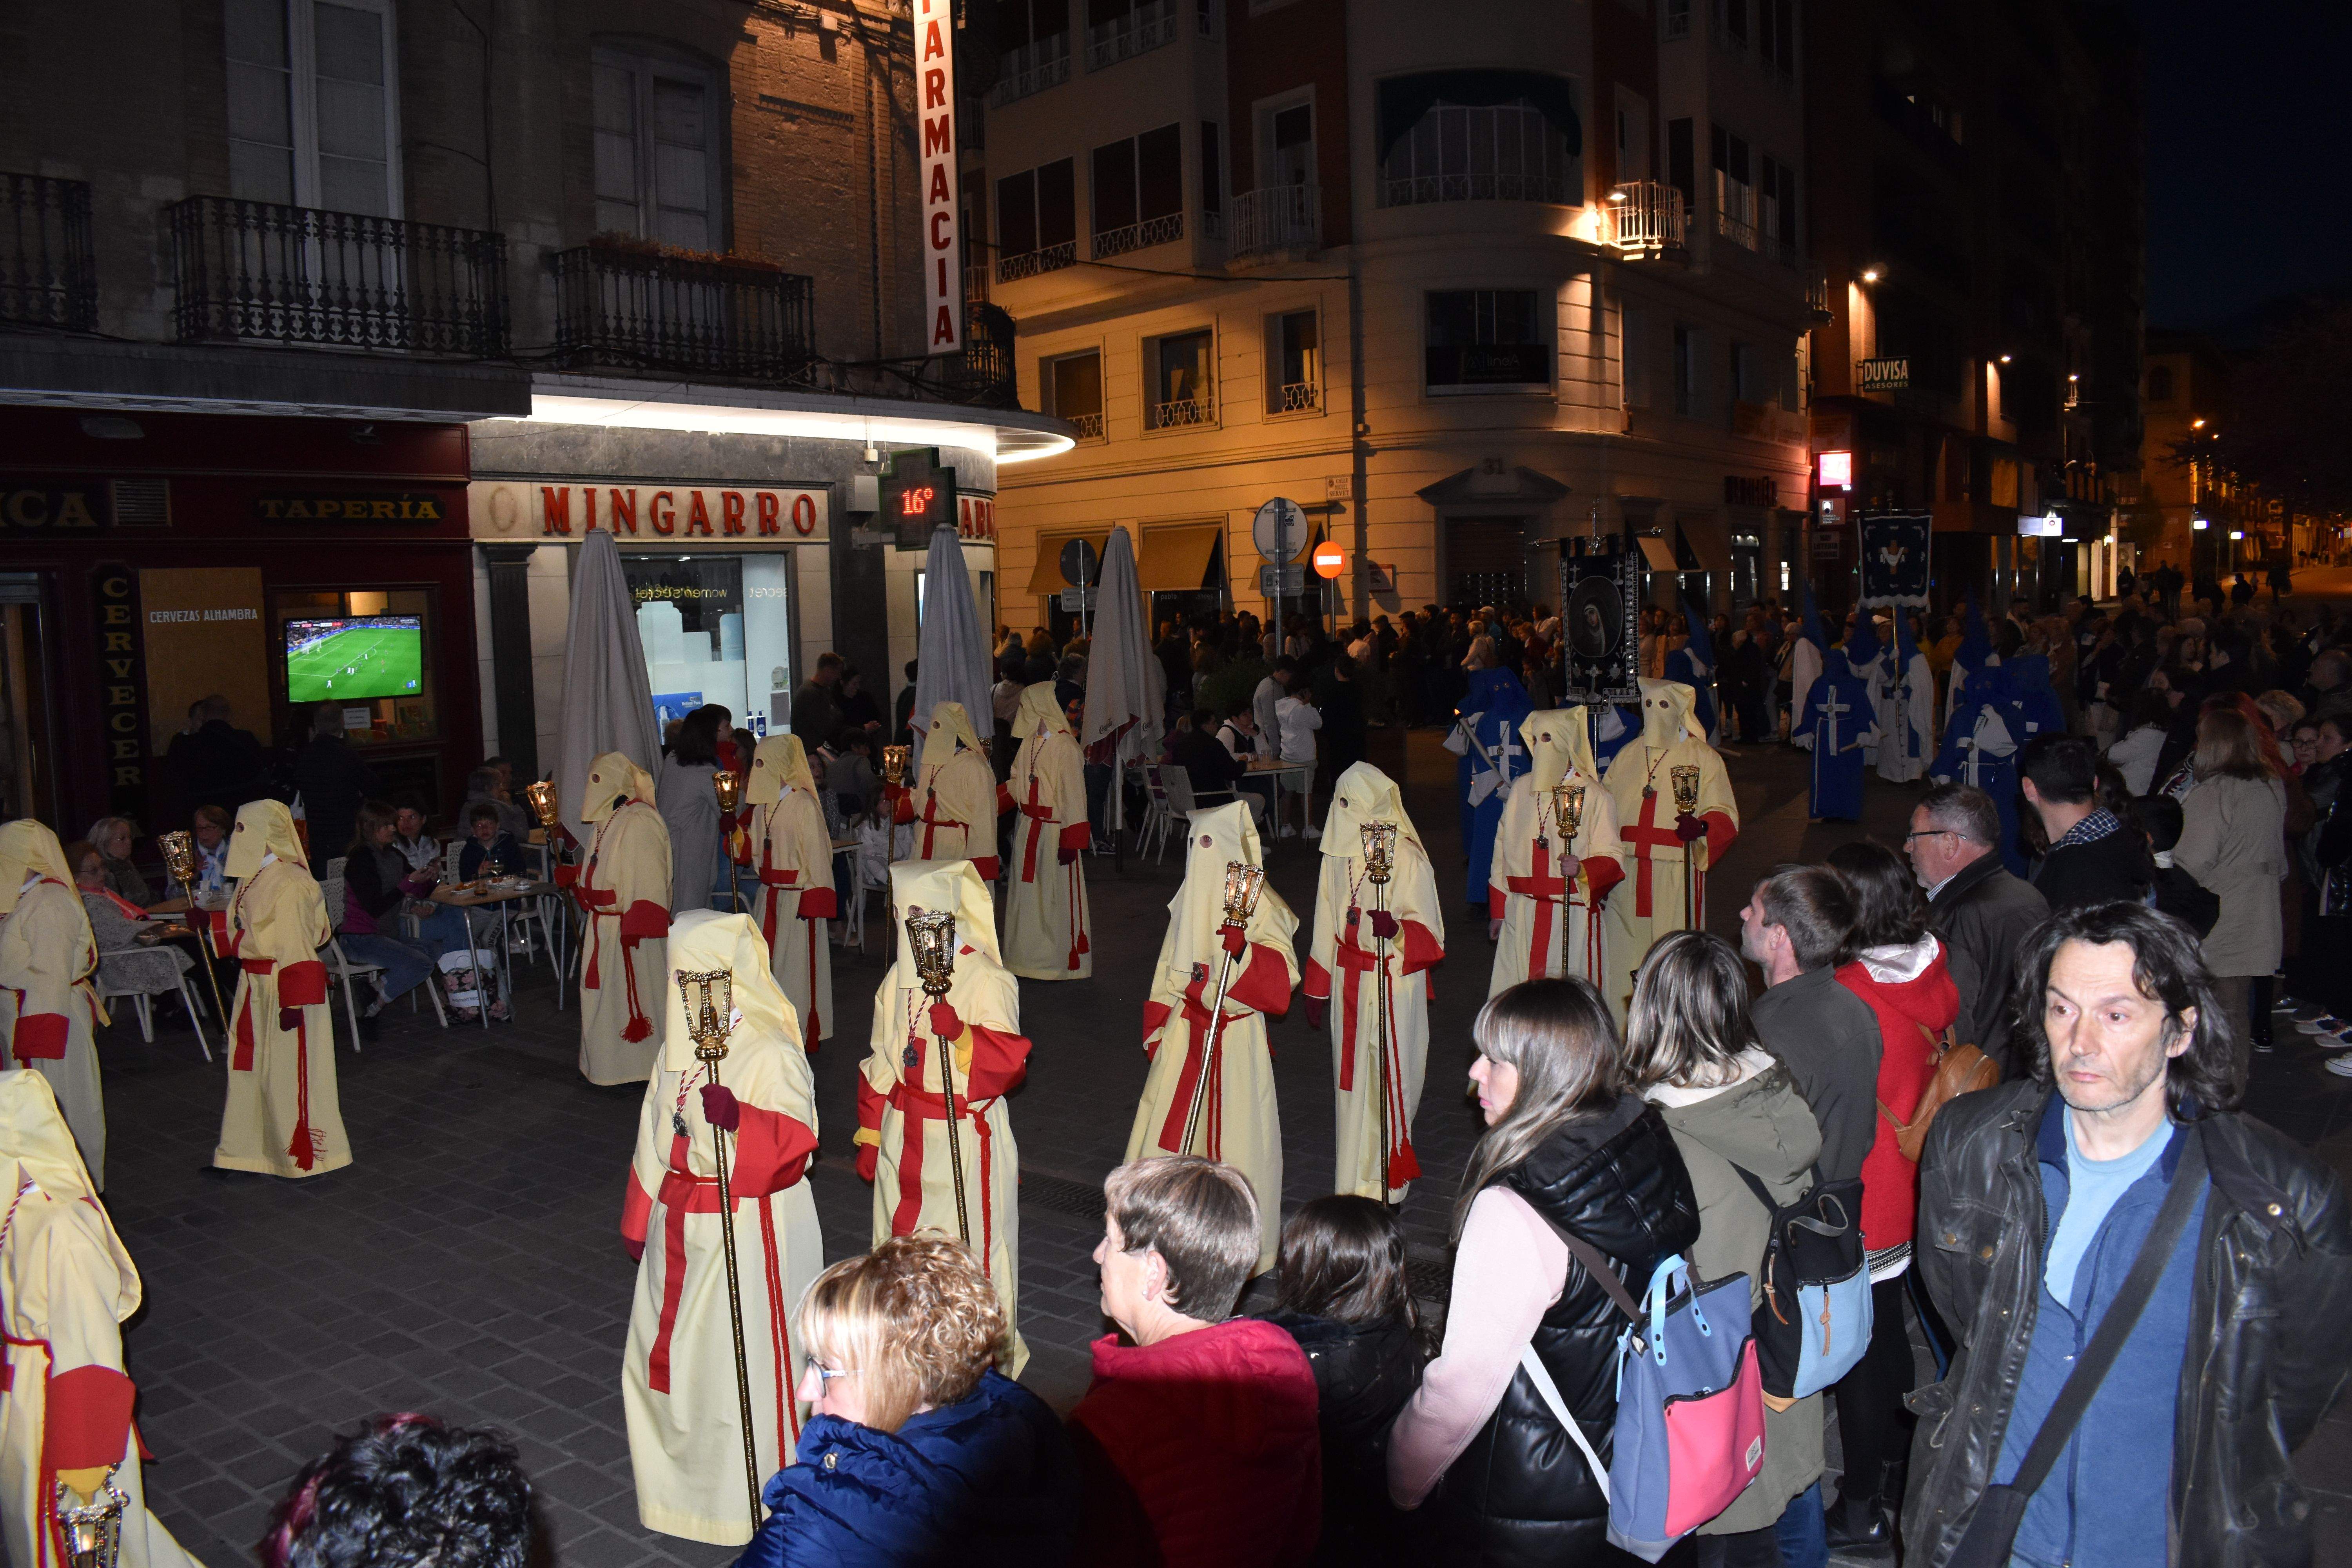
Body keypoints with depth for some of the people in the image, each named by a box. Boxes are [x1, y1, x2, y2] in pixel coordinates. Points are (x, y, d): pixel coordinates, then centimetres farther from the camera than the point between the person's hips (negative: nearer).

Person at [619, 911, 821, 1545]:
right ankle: (683, 1473, 38)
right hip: (683, 1231, 7)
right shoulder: (678, 1051, 7)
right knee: (668, 1355, 17)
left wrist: (739, 1119, -40)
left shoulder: (773, 1054, -15)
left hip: (750, 1233, -7)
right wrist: (641, 1220, 16)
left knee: (745, 1359, 2)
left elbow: (794, 1143, -24)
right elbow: (654, 1141, 14)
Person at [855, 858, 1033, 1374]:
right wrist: (870, 1135, 15)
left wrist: (960, 1033, -34)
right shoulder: (900, 977, 7)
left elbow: (1010, 1063, -19)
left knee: (970, 1253, 1)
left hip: (966, 1137, -6)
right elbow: (883, 1062, 15)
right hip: (906, 1138, 6)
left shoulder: (986, 979, -11)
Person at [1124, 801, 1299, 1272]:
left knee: (1234, 1134, 2)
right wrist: (1157, 1030, 13)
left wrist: (1244, 951, -33)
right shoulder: (1190, 901, 9)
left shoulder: (1259, 904, -9)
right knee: (1170, 1131, 6)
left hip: (1236, 1038, -6)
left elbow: (1283, 975, -16)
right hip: (1184, 1036, 6)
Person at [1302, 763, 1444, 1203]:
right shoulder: (1337, 854, 6)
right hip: (1349, 983, 5)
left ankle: (1385, 1183, 12)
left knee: (1387, 1079, 0)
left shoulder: (1407, 857, -12)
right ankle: (1353, 1174, 24)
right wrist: (1317, 989, 17)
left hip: (1394, 984, -5)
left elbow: (1427, 929, -12)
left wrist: (1396, 929, -34)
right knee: (1350, 1079, 11)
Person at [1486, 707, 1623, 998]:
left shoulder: (1594, 796, -4)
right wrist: (1497, 910, 14)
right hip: (1521, 918, 4)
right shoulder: (1521, 791, 10)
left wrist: (1582, 869, -28)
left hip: (1573, 918, -4)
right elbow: (1502, 855, 14)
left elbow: (1613, 859, -7)